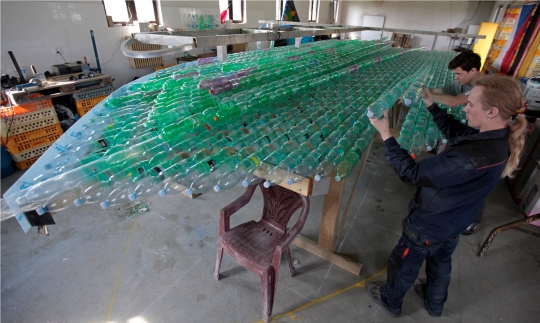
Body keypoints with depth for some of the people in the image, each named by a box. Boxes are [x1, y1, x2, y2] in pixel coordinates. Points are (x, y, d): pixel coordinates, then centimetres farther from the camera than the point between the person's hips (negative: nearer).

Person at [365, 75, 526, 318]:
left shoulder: (470, 159, -41)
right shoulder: (500, 139, -13)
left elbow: (413, 173, -36)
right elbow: (456, 131, 3)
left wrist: (386, 136, -33)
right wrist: (431, 105, -1)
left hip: (427, 227, -8)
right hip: (453, 225, 8)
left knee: (403, 265, 19)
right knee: (441, 263, 32)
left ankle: (390, 302, 46)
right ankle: (435, 304, 59)